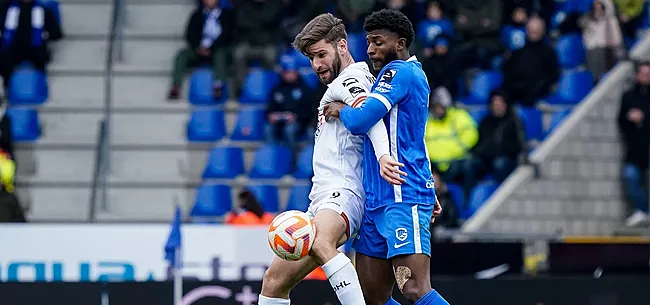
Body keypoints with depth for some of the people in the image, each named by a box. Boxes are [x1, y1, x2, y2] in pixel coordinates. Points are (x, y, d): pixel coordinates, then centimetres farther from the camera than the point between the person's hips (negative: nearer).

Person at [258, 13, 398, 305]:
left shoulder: (348, 79, -3)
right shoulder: (343, 84, 28)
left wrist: (383, 154, -44)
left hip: (342, 193, -11)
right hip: (322, 202, 11)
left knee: (319, 243, -41)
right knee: (274, 281, 9)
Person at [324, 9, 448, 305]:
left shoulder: (399, 71, -8)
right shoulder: (413, 73, 22)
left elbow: (360, 120, -17)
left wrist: (341, 110, 3)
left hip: (402, 199, -10)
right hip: (376, 202, 10)